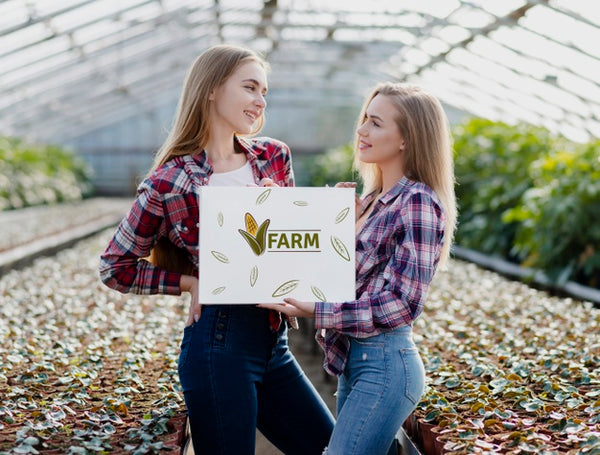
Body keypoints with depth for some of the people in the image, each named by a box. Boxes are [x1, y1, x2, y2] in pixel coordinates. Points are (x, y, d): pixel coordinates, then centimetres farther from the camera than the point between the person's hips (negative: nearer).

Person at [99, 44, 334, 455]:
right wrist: (192, 281, -7)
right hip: (219, 340, -6)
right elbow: (115, 267, -1)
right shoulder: (169, 183, -10)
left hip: (273, 340, 7)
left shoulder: (274, 156, 5)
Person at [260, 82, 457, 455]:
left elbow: (403, 303, -19)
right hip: (354, 360, 9)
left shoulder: (418, 204, -14)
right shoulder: (372, 200, 12)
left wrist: (316, 311, -21)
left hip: (384, 364, -9)